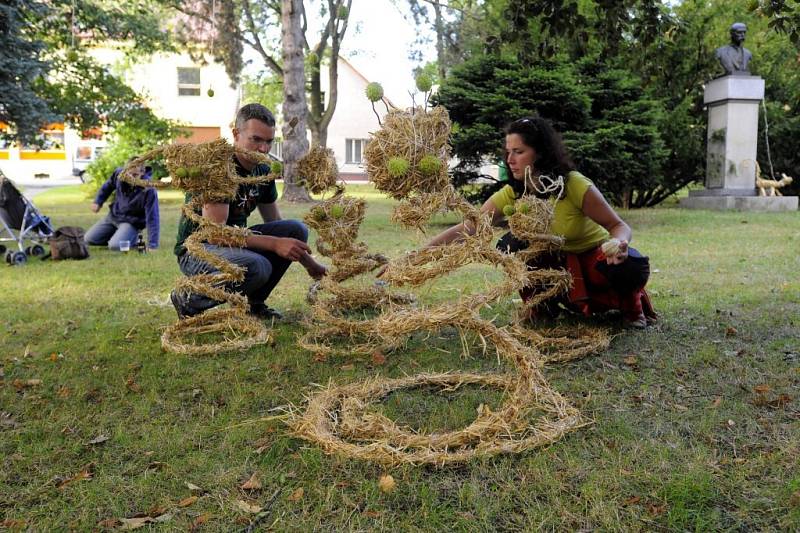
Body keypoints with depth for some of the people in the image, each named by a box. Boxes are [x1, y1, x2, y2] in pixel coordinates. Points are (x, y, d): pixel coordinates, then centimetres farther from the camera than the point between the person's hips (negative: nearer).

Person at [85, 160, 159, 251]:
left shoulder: (148, 190, -31)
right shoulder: (119, 173, -15)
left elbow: (152, 218, -30)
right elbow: (108, 185, 11)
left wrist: (152, 245, -32)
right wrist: (98, 201, 12)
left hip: (131, 222, -6)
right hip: (113, 215, 6)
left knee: (115, 246, -27)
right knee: (89, 239, 7)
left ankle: (133, 238, 4)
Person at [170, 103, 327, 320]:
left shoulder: (262, 171, 3)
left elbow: (277, 224, 14)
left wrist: (311, 264, 10)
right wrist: (274, 244, -32)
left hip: (236, 242, 8)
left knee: (297, 230, -8)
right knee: (257, 266, -36)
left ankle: (255, 302, 4)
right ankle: (190, 299, -10)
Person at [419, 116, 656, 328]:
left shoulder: (574, 185, -26)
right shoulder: (512, 194, -14)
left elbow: (619, 226, -17)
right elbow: (465, 229, -19)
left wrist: (618, 243, -41)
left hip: (596, 256, -3)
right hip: (559, 264, 3)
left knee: (632, 267, -35)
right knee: (509, 245, -23)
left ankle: (631, 304, 1)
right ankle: (542, 303, 1)